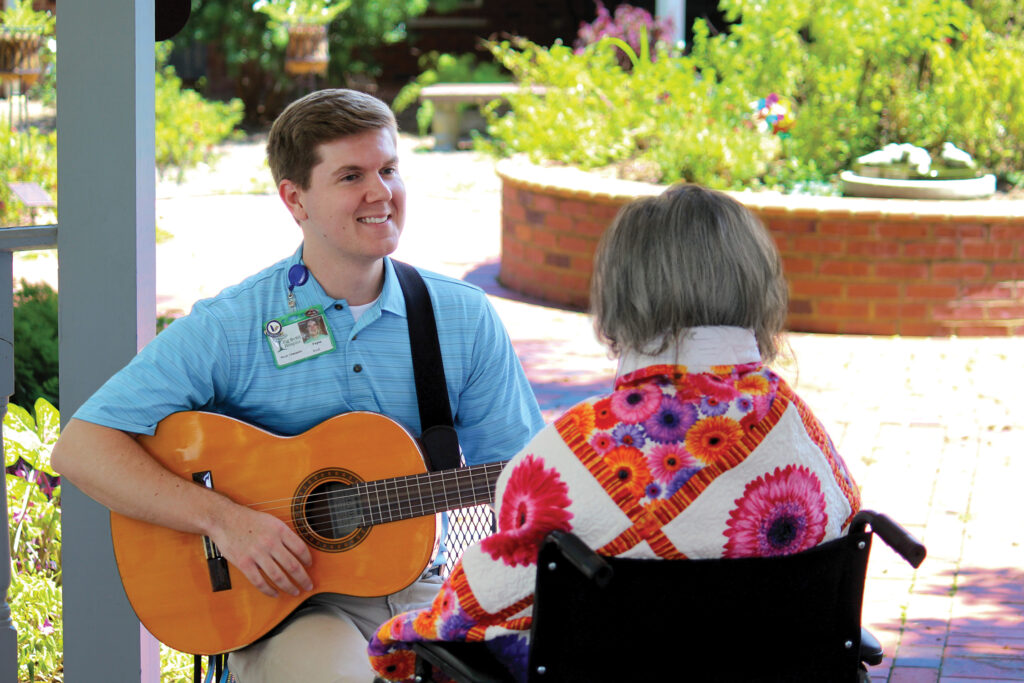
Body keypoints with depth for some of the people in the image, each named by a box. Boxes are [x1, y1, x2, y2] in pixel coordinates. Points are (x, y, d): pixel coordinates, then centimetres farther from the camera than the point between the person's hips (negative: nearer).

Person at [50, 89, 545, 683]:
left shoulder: (465, 317, 7)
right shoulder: (228, 327, -5)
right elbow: (81, 447, -8)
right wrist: (224, 519, -19)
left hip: (415, 589, 4)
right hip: (277, 603, -4)